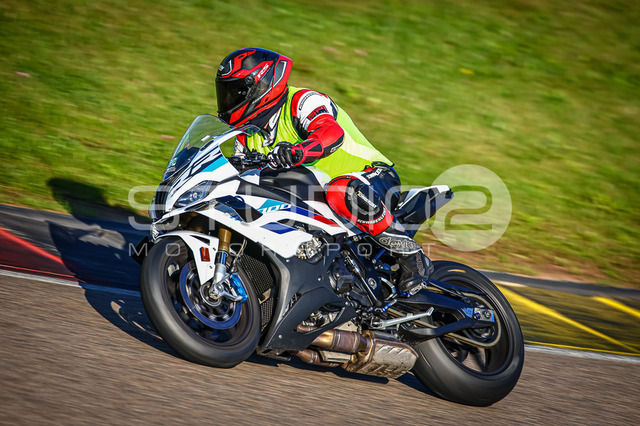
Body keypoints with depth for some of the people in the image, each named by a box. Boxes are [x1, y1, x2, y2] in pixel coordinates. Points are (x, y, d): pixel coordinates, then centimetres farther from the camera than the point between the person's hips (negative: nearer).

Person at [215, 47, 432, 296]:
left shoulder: (302, 101, -16)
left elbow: (332, 132, -35)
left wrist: (298, 151, -53)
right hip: (315, 196, 8)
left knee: (342, 192, -41)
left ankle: (410, 256, -29)